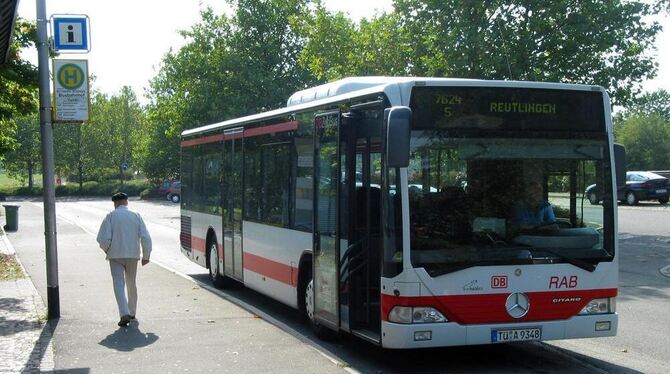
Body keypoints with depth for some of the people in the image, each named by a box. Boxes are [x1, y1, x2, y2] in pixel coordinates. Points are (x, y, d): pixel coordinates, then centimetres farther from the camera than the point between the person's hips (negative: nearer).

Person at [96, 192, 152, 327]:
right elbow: (145, 238, -3)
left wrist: (107, 250, 8)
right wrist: (146, 256, 7)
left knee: (119, 284, -6)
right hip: (133, 255, 3)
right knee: (131, 284, 18)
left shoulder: (111, 216, -5)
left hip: (115, 255, -3)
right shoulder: (136, 216, 2)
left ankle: (125, 314, -20)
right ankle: (132, 312, 29)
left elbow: (103, 238, -12)